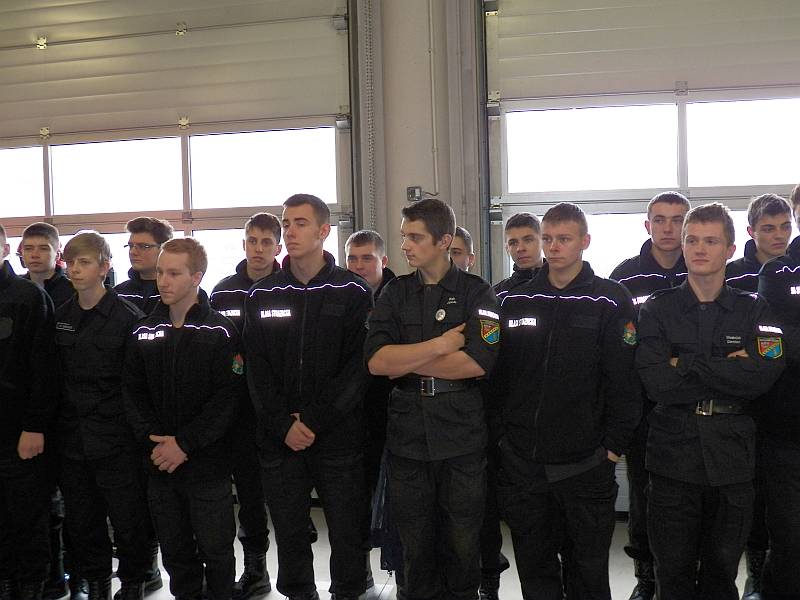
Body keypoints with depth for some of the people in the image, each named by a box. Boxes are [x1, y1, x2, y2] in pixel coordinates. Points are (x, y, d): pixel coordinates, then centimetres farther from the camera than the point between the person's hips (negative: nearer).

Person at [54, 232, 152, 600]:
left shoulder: (127, 317, -7)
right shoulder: (60, 317, 8)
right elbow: (55, 376, 12)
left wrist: (136, 428, -9)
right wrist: (58, 425, 7)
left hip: (116, 441, -5)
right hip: (72, 440, 5)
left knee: (127, 519, 4)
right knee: (81, 521, 13)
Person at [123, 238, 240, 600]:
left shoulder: (220, 332, -8)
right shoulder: (144, 332, 7)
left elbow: (228, 396, -13)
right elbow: (132, 391, 6)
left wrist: (185, 444, -16)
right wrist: (153, 439, -8)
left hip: (207, 462, -4)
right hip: (160, 463, 5)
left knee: (215, 550, 6)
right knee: (174, 550, 15)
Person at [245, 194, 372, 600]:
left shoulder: (353, 292, -2)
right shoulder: (262, 295, 7)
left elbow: (357, 367, -7)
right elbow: (257, 369, 2)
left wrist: (314, 421, -14)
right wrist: (283, 426, -9)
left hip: (338, 438, -2)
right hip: (279, 441, 2)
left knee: (347, 532, 6)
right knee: (289, 533, 12)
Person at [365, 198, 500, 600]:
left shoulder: (476, 292, -1)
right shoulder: (395, 293, 6)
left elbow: (479, 362, -16)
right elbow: (375, 361, -8)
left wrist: (406, 362, -10)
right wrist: (441, 345, -15)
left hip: (463, 440, -2)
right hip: (407, 439, 2)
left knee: (462, 544, 11)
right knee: (415, 544, 13)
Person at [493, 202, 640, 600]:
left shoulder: (611, 302, -4)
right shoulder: (515, 302, 6)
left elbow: (623, 382, -6)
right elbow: (498, 375, 9)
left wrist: (614, 446, -8)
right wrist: (499, 433, 6)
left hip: (585, 463, -3)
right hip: (520, 461, 3)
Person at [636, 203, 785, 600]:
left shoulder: (753, 310, 5)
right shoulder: (657, 310, 2)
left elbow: (765, 376, -13)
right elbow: (657, 383, -12)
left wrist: (687, 365, -15)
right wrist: (731, 373, -11)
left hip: (731, 459, 1)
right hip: (673, 458, -1)